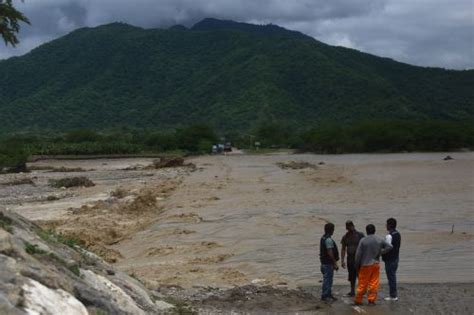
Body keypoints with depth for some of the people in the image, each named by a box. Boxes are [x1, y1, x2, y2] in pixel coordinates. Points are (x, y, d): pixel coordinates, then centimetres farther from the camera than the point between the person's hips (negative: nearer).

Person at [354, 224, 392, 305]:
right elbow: (390, 246, -3)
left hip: (365, 265, -2)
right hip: (376, 264, 2)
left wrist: (357, 265, 3)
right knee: (374, 283, 8)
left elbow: (358, 254, -8)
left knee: (362, 284, 5)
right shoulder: (380, 240, 0)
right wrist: (381, 252, 4)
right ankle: (371, 300, 9)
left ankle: (358, 300, 13)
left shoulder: (363, 240, -9)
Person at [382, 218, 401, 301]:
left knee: (391, 277, -2)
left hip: (390, 259, -9)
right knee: (393, 276, 16)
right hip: (396, 258, 9)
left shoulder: (389, 236, -20)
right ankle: (394, 294, 21)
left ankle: (393, 296, 2)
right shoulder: (398, 234, 9)